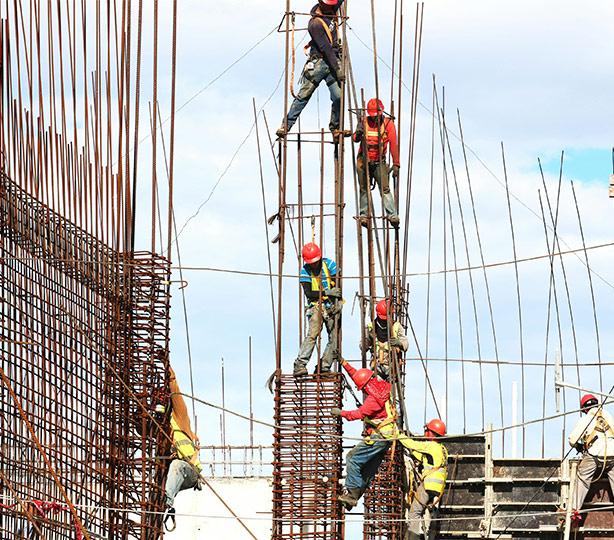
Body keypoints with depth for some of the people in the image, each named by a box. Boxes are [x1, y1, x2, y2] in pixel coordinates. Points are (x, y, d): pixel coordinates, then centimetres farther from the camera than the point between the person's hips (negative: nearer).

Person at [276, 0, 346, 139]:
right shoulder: (315, 23, -14)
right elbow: (325, 48, -18)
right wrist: (337, 69, -20)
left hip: (334, 61, 6)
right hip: (319, 62, -6)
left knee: (338, 96, -6)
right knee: (304, 95, -5)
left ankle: (335, 127, 9)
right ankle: (286, 125, 0)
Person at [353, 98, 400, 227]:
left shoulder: (388, 123, -2)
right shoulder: (363, 122, 3)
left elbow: (393, 144, -6)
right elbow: (355, 139, -4)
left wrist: (396, 164, -13)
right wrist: (358, 134, -30)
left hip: (379, 162, -2)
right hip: (363, 161, 2)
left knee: (385, 188, -14)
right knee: (364, 189, 5)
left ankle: (392, 215, -17)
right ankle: (363, 215, 14)